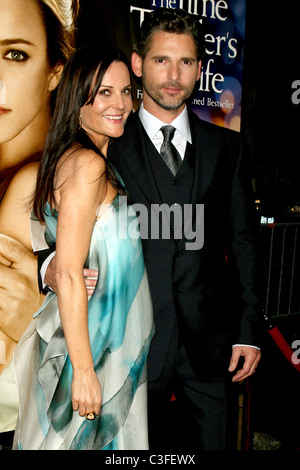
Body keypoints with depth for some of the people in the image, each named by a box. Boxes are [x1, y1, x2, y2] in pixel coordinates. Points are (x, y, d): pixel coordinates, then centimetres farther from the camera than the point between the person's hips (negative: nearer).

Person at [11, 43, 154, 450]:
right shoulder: (86, 165, -21)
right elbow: (68, 275, -24)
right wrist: (84, 370, -21)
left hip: (114, 336, 9)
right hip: (94, 341, -9)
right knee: (86, 439, 11)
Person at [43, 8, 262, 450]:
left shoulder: (226, 146, 5)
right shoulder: (105, 147, -2)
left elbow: (243, 241, 5)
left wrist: (249, 329, 3)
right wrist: (53, 267, -25)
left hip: (210, 342, 3)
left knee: (211, 439, 17)